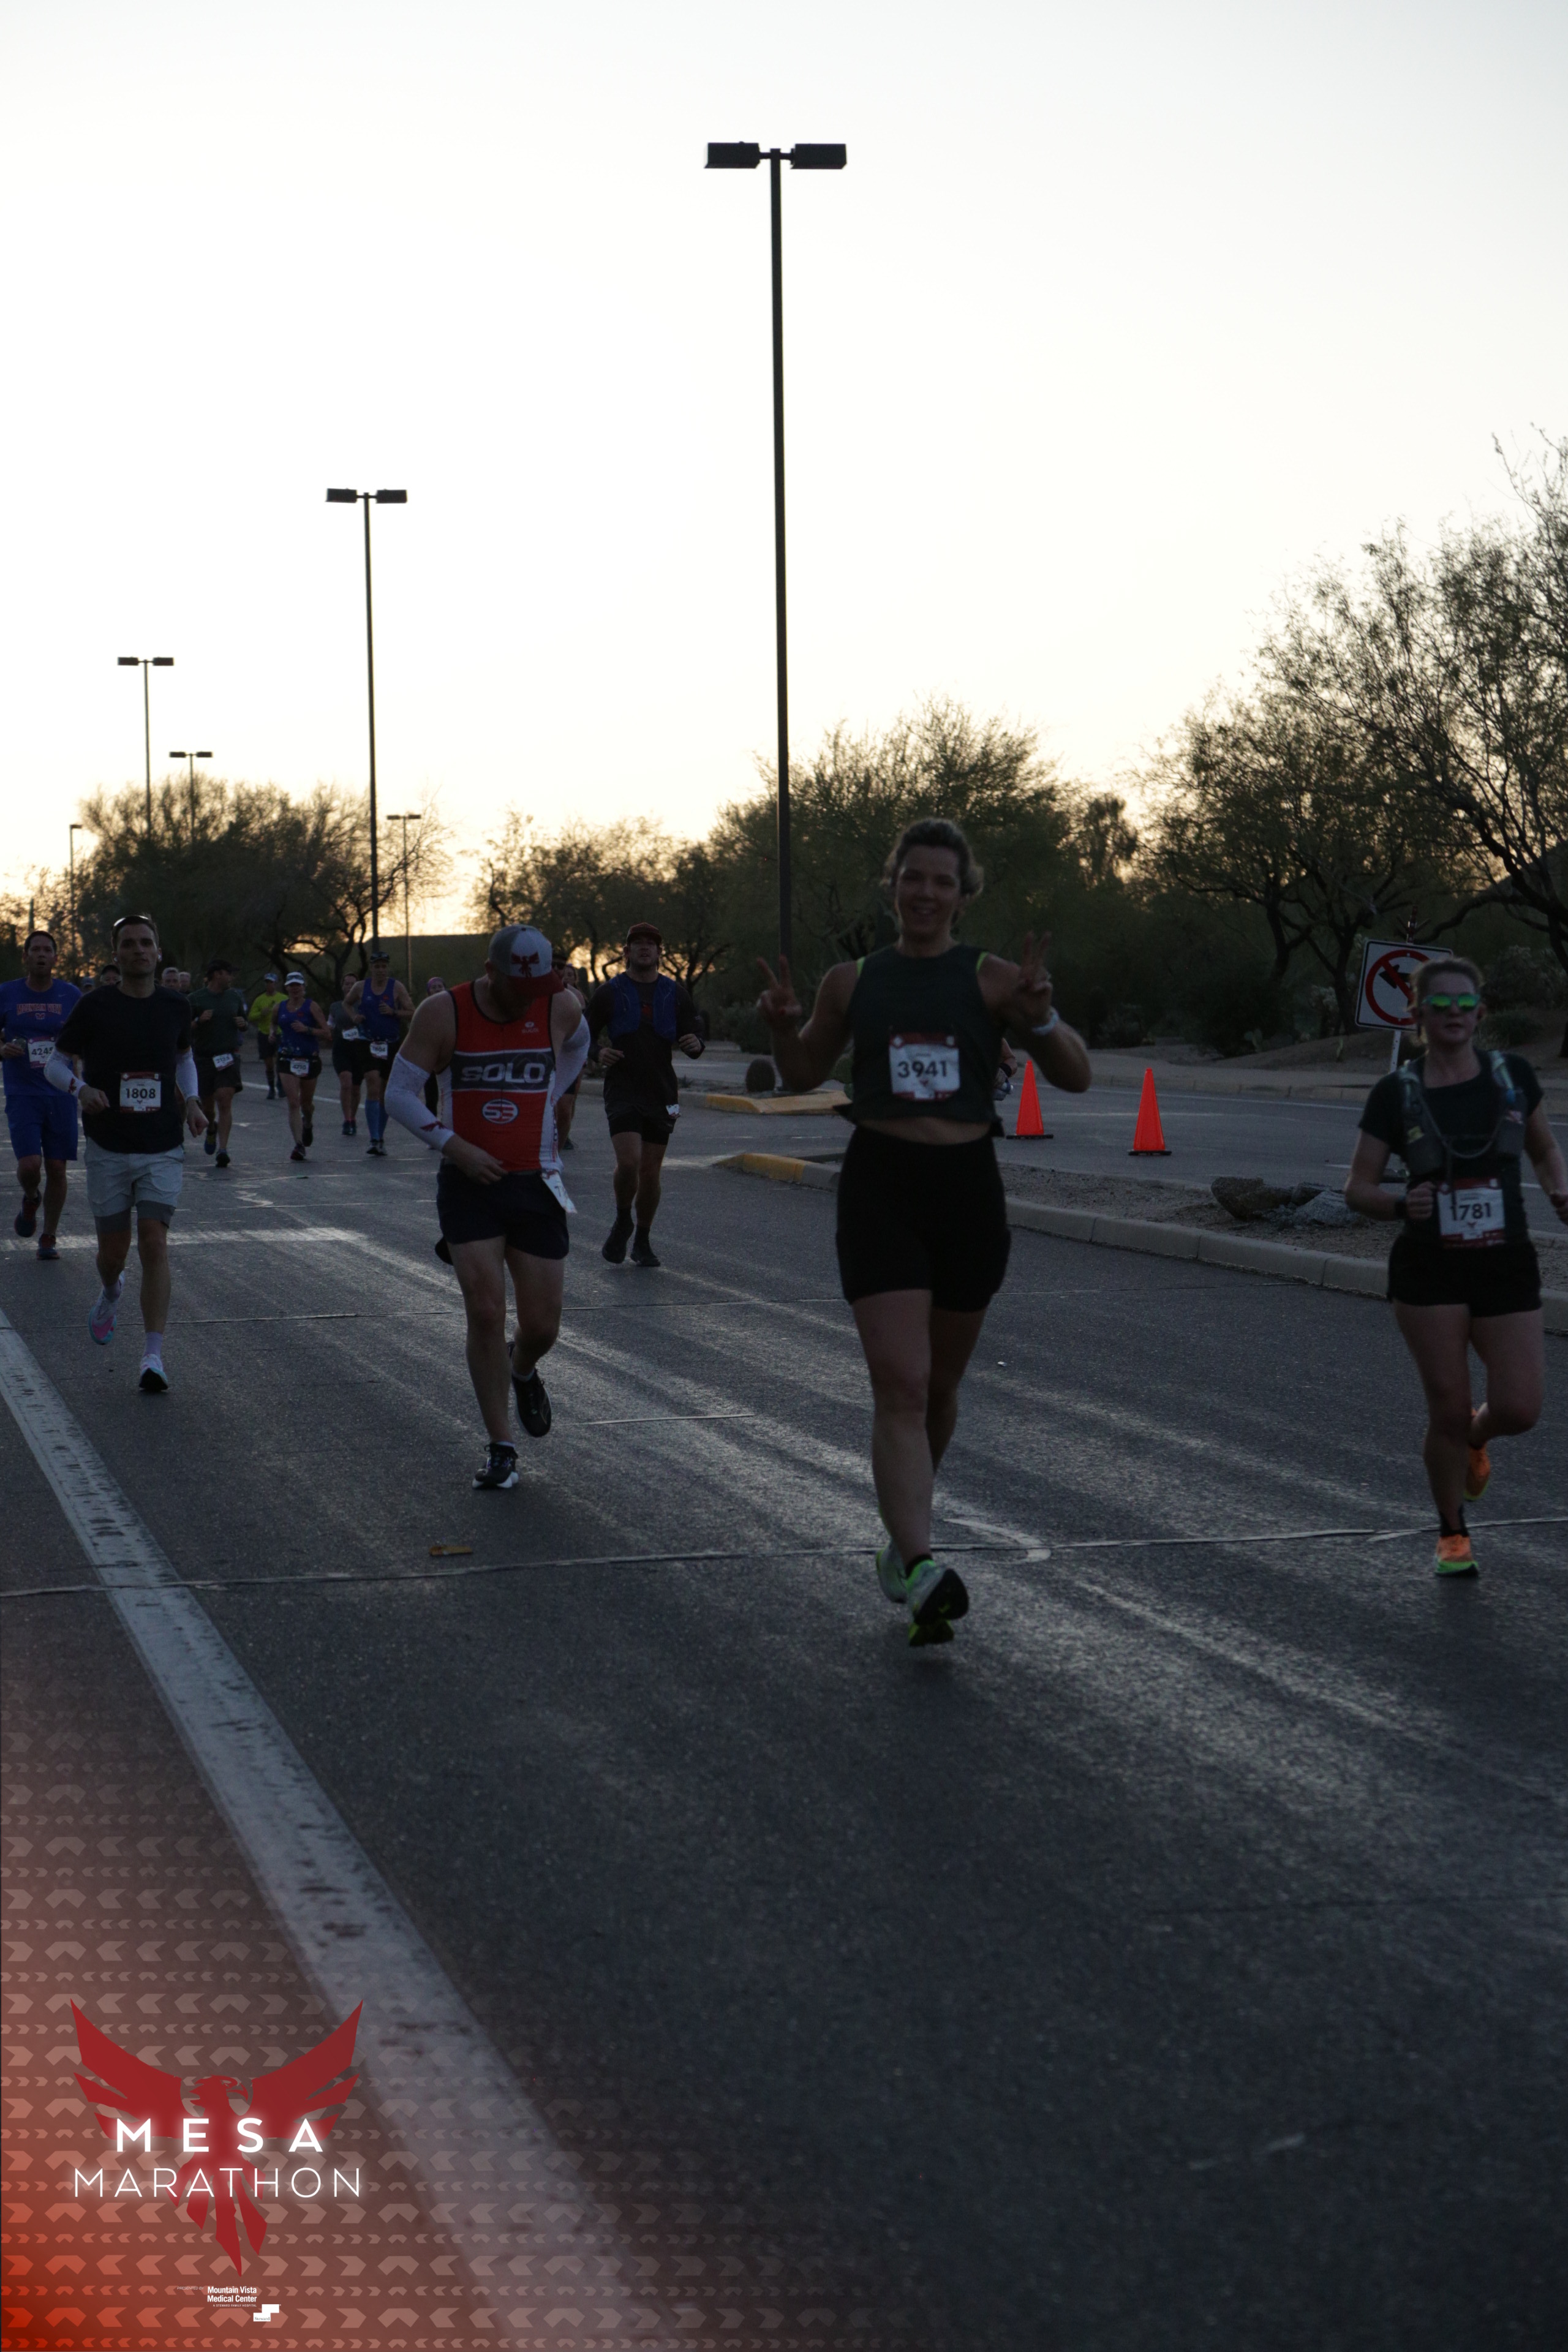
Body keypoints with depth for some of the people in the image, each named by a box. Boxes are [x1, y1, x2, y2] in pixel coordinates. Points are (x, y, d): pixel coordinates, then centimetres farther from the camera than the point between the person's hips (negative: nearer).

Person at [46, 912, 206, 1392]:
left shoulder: (174, 1008, 3)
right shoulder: (95, 1008, -5)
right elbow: (55, 1063, 3)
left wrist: (191, 1100, 5)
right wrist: (80, 1088, -18)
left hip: (162, 1149, 0)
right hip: (109, 1149, 0)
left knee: (154, 1244, -12)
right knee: (113, 1250, 7)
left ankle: (153, 1355, -12)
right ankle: (110, 1294, 46)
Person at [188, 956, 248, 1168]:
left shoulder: (235, 997, 10)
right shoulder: (196, 998, -2)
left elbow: (243, 1021, 23)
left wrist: (242, 1023, 0)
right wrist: (199, 1021, -19)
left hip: (229, 1056, 1)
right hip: (204, 1057, -1)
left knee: (225, 1102, -13)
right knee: (207, 1104, 8)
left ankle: (223, 1149, -15)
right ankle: (212, 1129, 43)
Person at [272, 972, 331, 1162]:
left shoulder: (312, 1007, -4)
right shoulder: (280, 1008, 5)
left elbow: (327, 1034, -8)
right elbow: (274, 1023, 28)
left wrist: (307, 1030, -20)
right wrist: (274, 1032, 6)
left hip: (310, 1059, -1)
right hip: (287, 1060, 1)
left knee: (306, 1102, 15)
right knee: (293, 1103, -13)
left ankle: (308, 1123, 50)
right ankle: (299, 1145, -14)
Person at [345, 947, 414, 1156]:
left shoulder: (397, 987, 0)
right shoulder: (360, 988, 3)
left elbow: (412, 1014, -1)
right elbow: (345, 1004, 20)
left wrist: (394, 1012, -18)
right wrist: (354, 1017, 0)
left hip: (392, 1046, 1)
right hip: (370, 1045, -1)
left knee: (385, 1094, 9)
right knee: (373, 1090, -17)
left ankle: (380, 1137, 24)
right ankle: (375, 1140, -22)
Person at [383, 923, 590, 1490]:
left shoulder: (562, 1007, -2)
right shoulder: (443, 1014, -10)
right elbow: (399, 1092, -5)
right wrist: (452, 1145, -16)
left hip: (535, 1186, 2)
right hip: (469, 1184, -2)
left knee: (542, 1325, 4)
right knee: (485, 1313, -12)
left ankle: (523, 1370, 42)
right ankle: (500, 1449, 0)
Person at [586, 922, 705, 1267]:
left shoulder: (676, 994, 9)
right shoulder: (609, 993, 4)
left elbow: (695, 1034, 9)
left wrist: (695, 1043, -15)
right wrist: (598, 1054, -13)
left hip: (662, 1095, 2)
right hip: (622, 1092, -2)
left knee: (650, 1173, 3)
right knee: (628, 1162, -19)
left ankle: (642, 1241, 20)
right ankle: (623, 1222, 8)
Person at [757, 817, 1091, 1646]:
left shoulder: (989, 979, 0)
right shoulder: (851, 981, 6)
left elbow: (1076, 1077, -3)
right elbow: (804, 1074, 21)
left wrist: (1040, 1019, -21)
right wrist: (784, 1028, 0)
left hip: (967, 1185, 1)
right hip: (880, 1183, -1)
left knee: (940, 1384, 14)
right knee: (900, 1384, -14)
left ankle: (905, 1534, 36)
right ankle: (919, 1565, -22)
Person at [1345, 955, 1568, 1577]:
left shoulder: (1512, 1076, 2)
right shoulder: (1395, 1094, -3)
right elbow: (1358, 1187, 0)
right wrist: (1401, 1205, -21)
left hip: (1506, 1267, 2)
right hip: (1429, 1271, -2)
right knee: (1447, 1409, -1)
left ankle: (1475, 1438, 30)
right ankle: (1451, 1534, 22)